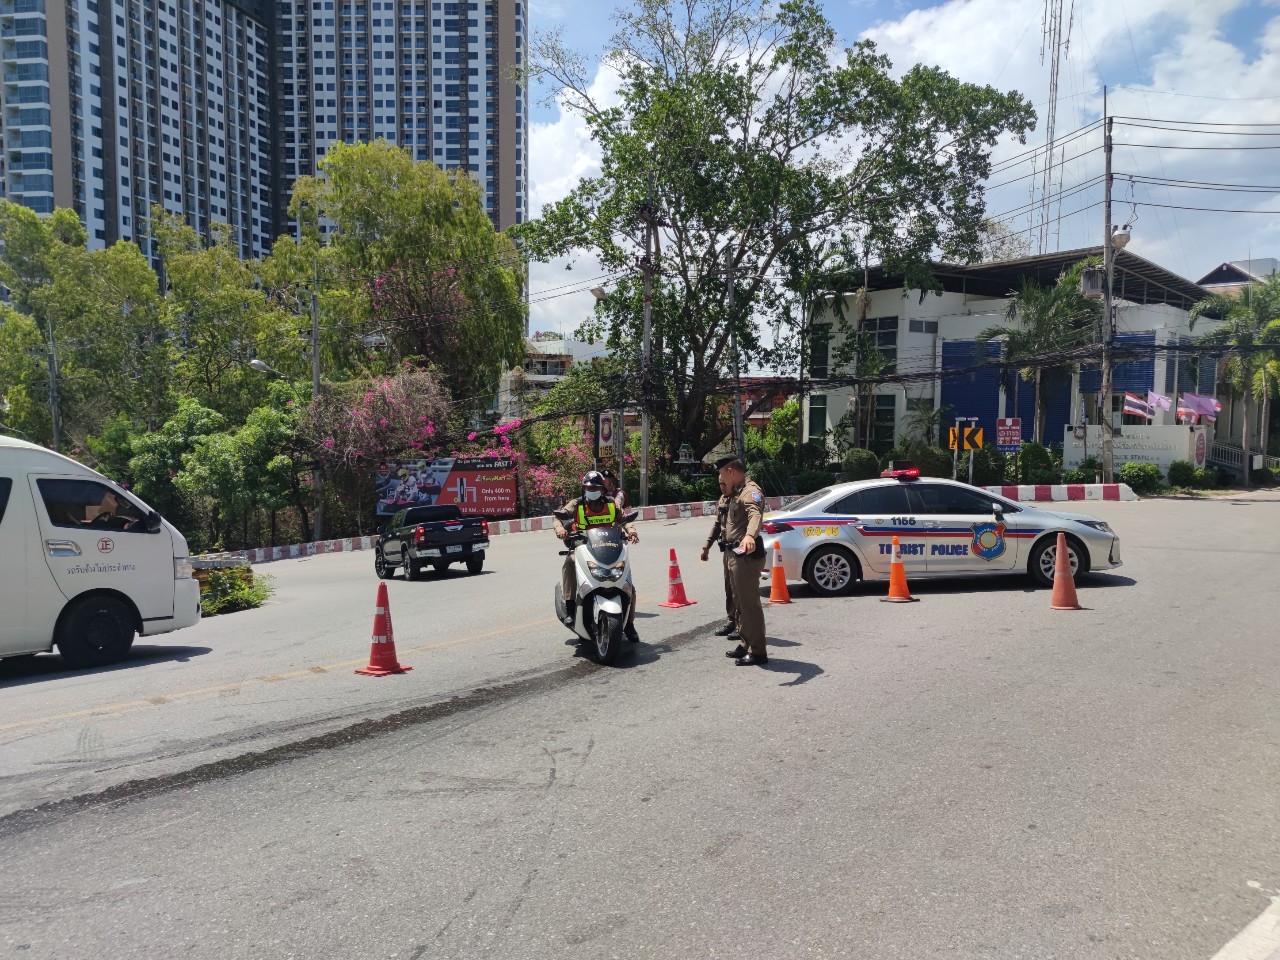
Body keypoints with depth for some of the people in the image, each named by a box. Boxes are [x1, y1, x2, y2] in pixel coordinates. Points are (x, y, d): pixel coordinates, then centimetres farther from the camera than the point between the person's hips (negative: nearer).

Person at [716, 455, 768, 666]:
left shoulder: (750, 491, -17)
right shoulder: (737, 492, 16)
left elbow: (756, 515, -38)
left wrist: (749, 536, -56)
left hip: (747, 555, -11)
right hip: (736, 554, 11)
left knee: (750, 603, -9)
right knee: (741, 602, 18)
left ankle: (757, 652, -5)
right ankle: (745, 645, 29)